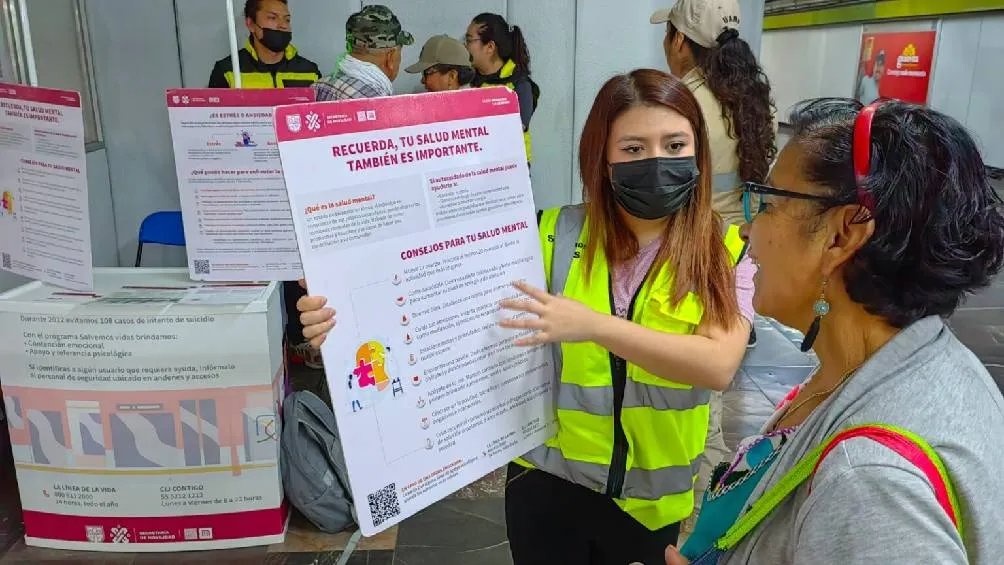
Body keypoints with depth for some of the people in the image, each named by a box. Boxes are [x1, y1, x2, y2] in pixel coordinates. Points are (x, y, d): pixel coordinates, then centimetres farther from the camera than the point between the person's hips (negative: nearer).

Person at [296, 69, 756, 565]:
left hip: (653, 496, 1)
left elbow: (718, 365, -23)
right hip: (548, 483, 0)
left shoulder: (726, 253, -9)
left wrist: (593, 325, -34)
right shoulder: (553, 236, -9)